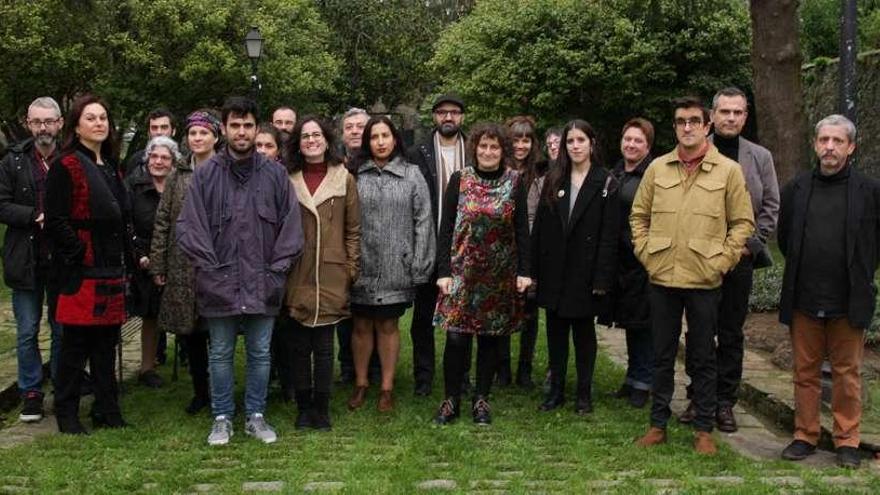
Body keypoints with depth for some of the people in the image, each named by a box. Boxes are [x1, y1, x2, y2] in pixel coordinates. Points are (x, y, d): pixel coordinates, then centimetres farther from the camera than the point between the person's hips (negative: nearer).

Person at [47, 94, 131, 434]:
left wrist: (124, 263, 14)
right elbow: (56, 221, -13)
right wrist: (82, 254, -15)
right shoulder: (65, 166, -7)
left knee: (106, 343, 11)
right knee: (76, 344, 0)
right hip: (81, 272, -7)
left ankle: (107, 410, 20)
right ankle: (66, 414, 12)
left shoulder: (110, 168, 16)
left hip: (111, 272, 7)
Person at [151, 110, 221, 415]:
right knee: (188, 332, 8)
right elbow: (162, 222, 8)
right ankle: (201, 392, 23)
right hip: (182, 266, 3)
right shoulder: (177, 176, 9)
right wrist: (157, 265, 4)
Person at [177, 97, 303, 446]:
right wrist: (209, 269, -7)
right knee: (220, 354, 10)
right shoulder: (205, 174, -1)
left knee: (260, 353, 11)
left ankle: (255, 416, 25)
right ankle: (222, 419, 24)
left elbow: (291, 226, 3)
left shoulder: (275, 174, 1)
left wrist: (276, 270, -3)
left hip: (262, 285, 1)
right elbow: (189, 226, -2)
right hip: (219, 284, 0)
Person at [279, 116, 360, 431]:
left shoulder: (344, 179, 5)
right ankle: (303, 408, 18)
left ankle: (321, 409, 15)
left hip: (331, 276, -1)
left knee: (324, 346, 4)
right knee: (298, 346, 6)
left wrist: (352, 268, 0)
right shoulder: (288, 180, 6)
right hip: (296, 277, 1)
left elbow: (353, 229, 6)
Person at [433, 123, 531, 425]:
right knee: (456, 337, -5)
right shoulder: (458, 180, 0)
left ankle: (481, 400, 21)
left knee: (491, 337, 8)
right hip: (462, 270, -1)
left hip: (500, 273, 1)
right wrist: (443, 271, -5)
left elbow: (522, 230, 3)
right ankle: (452, 400, 11)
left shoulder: (516, 182, 1)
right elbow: (446, 228, 0)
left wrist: (523, 271, -3)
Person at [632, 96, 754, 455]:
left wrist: (721, 261, -6)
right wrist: (645, 251, 2)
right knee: (662, 354, 11)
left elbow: (743, 222, 1)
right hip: (662, 278, 2)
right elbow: (638, 215, 13)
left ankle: (704, 428, 18)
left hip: (704, 281, -2)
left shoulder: (728, 170, -1)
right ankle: (658, 423, 22)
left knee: (703, 358, 7)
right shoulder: (657, 168, 6)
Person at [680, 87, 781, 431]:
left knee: (731, 335, 7)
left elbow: (771, 207, 7)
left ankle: (724, 402, 15)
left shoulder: (760, 157, 7)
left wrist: (751, 244, -3)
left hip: (739, 259, 1)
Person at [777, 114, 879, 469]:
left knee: (847, 373, 7)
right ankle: (805, 436, 21)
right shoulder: (797, 188, 4)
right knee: (805, 372, 10)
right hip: (804, 300, 2)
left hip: (849, 301, -2)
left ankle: (847, 441, 18)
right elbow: (784, 237, 16)